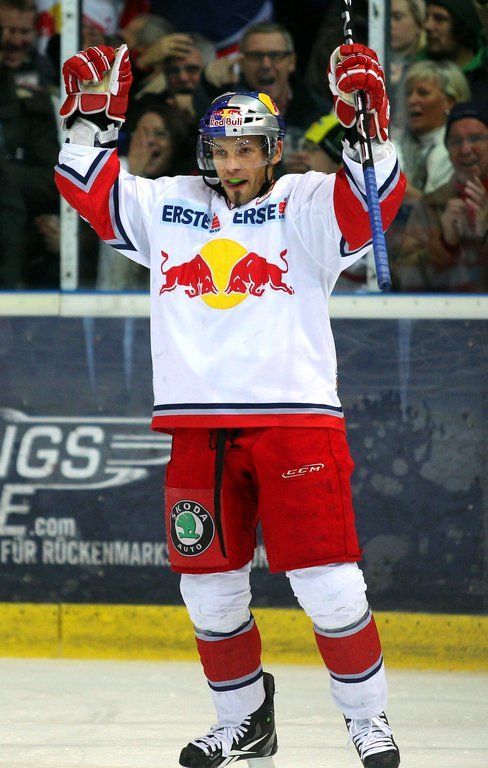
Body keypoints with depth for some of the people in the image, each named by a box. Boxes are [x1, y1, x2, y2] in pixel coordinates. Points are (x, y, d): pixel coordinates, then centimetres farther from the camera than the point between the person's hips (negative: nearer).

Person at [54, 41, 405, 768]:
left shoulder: (304, 206, 3)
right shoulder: (166, 207, 15)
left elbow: (371, 199, -13)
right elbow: (91, 189, 17)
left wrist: (367, 129, -25)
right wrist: (92, 119, 7)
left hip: (297, 420, -4)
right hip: (200, 427, 4)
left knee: (327, 584, -8)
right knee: (210, 587, 8)